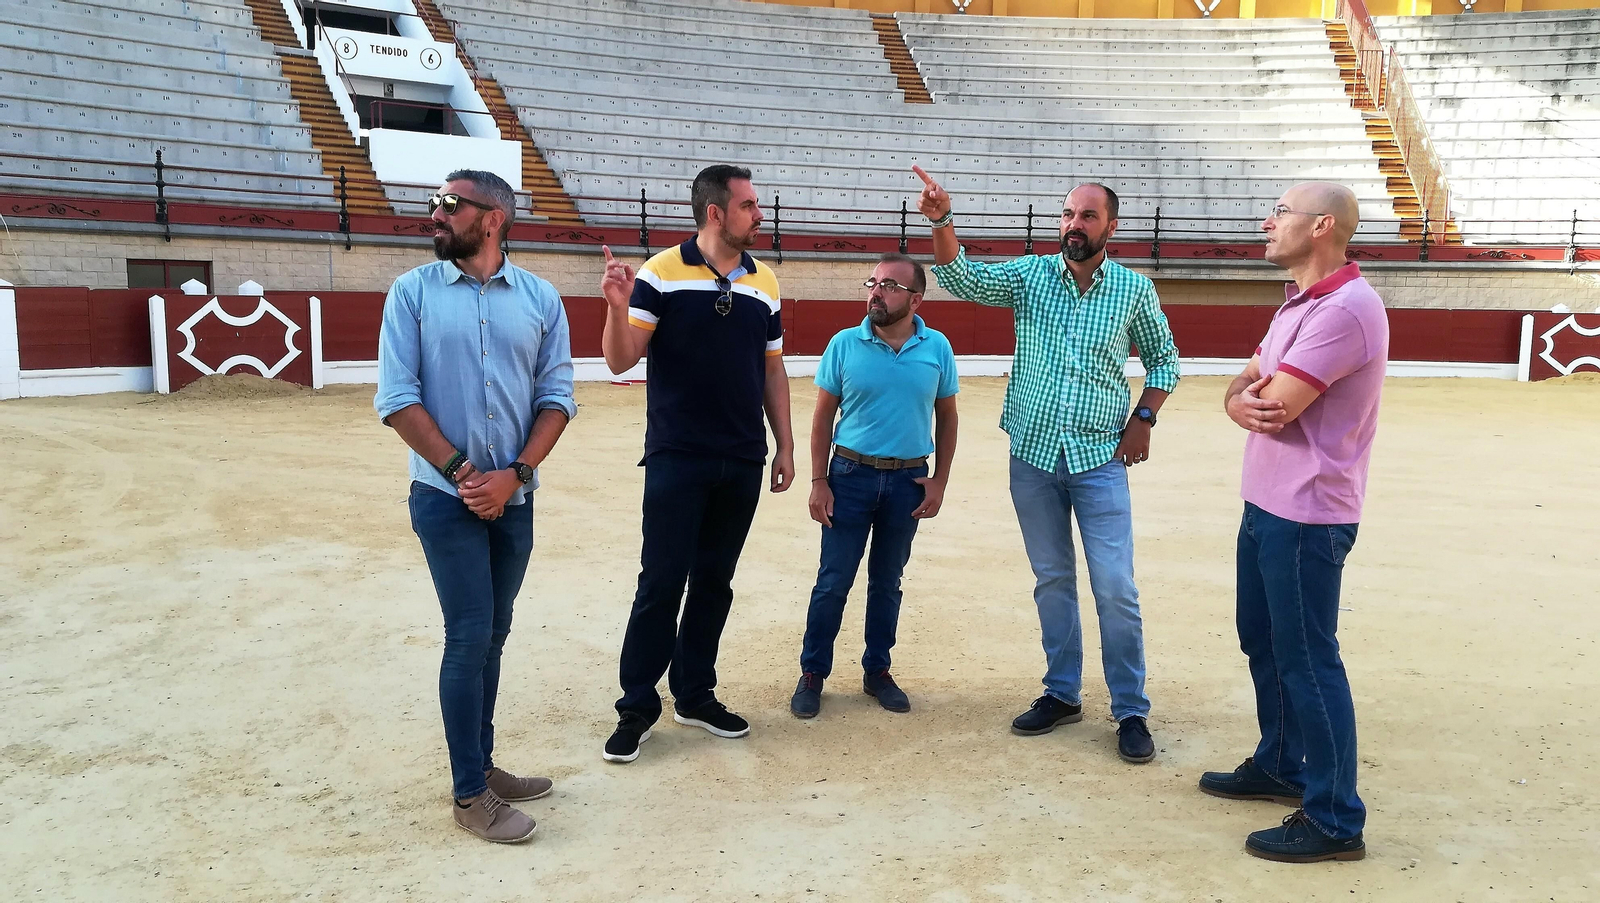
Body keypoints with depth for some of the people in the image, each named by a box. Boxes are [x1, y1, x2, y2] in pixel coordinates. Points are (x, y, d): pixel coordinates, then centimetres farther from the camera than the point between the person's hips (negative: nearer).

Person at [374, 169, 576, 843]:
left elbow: (556, 399, 0)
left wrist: (513, 475, -12)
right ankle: (470, 794, 10)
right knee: (470, 636, -3)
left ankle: (481, 765, 28)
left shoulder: (540, 299, 3)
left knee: (491, 636, 13)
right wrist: (461, 473, -13)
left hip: (513, 500, 3)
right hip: (447, 498, -3)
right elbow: (397, 399, -7)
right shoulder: (413, 293, -2)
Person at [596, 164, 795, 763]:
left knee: (714, 582, 12)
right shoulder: (662, 273, -6)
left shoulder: (765, 283, 7)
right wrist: (618, 306, -28)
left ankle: (695, 695, 26)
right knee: (661, 583, -1)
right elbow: (620, 361, -10)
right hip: (676, 460, -4)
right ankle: (637, 709, 13)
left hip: (743, 464, 5)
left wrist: (785, 446, 11)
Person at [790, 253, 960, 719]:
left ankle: (877, 671, 28)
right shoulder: (845, 344, -5)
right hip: (851, 475, -1)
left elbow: (946, 416, 6)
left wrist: (939, 480, 1)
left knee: (887, 581, 14)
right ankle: (812, 673, 17)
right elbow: (823, 415, -1)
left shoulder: (937, 348, -2)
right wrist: (819, 482, -5)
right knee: (833, 580, 3)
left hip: (908, 480, 1)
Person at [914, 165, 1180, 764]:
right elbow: (963, 279, -17)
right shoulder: (1029, 275, 0)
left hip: (1100, 457, -1)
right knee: (1051, 581, 12)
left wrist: (1144, 419, -1)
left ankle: (1131, 711, 12)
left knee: (1116, 590, -3)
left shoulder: (1134, 289, 0)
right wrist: (941, 220, -33)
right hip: (1033, 455, 2)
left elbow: (1163, 360, 13)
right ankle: (1062, 695, 27)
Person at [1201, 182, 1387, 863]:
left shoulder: (1343, 309, -20)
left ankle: (1334, 820, 10)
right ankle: (1280, 768, 37)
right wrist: (1241, 401, -13)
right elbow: (1243, 388, 11)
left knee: (1306, 660, -2)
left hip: (1305, 515, -10)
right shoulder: (1299, 303, 14)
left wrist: (1260, 395, 0)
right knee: (1263, 642, 20)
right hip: (1266, 503, 10)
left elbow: (1277, 406, -24)